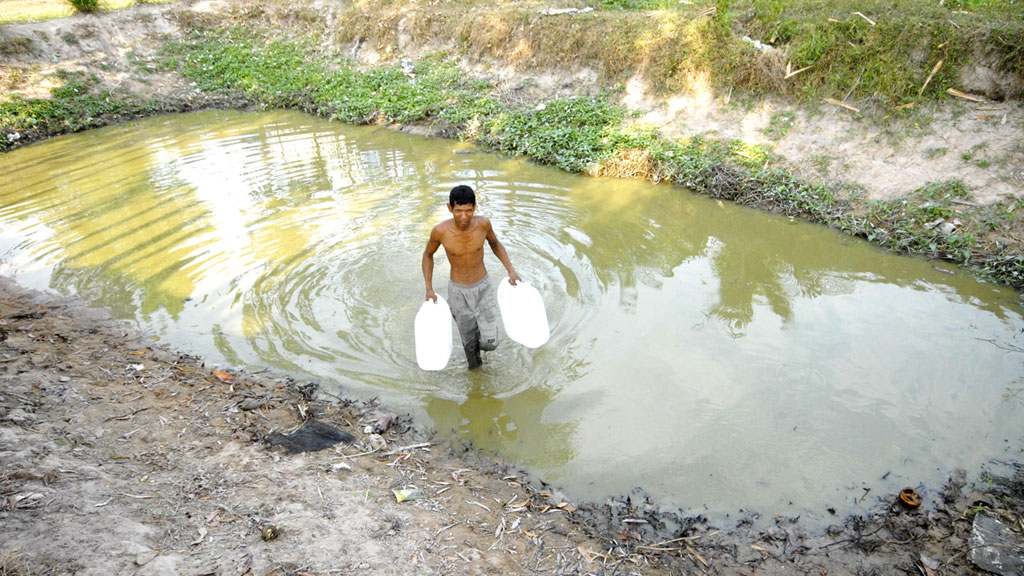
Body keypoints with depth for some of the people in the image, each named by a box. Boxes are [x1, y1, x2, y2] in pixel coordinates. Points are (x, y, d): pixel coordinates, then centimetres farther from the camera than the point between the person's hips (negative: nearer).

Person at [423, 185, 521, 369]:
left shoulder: (483, 223, -21)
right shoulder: (440, 231, -24)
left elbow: (495, 243, 3)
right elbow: (428, 255, -3)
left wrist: (511, 271, -5)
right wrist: (429, 289, -7)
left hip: (483, 287, 1)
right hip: (458, 291, -1)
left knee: (490, 343, 2)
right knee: (470, 342, 15)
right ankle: (474, 364, 50)